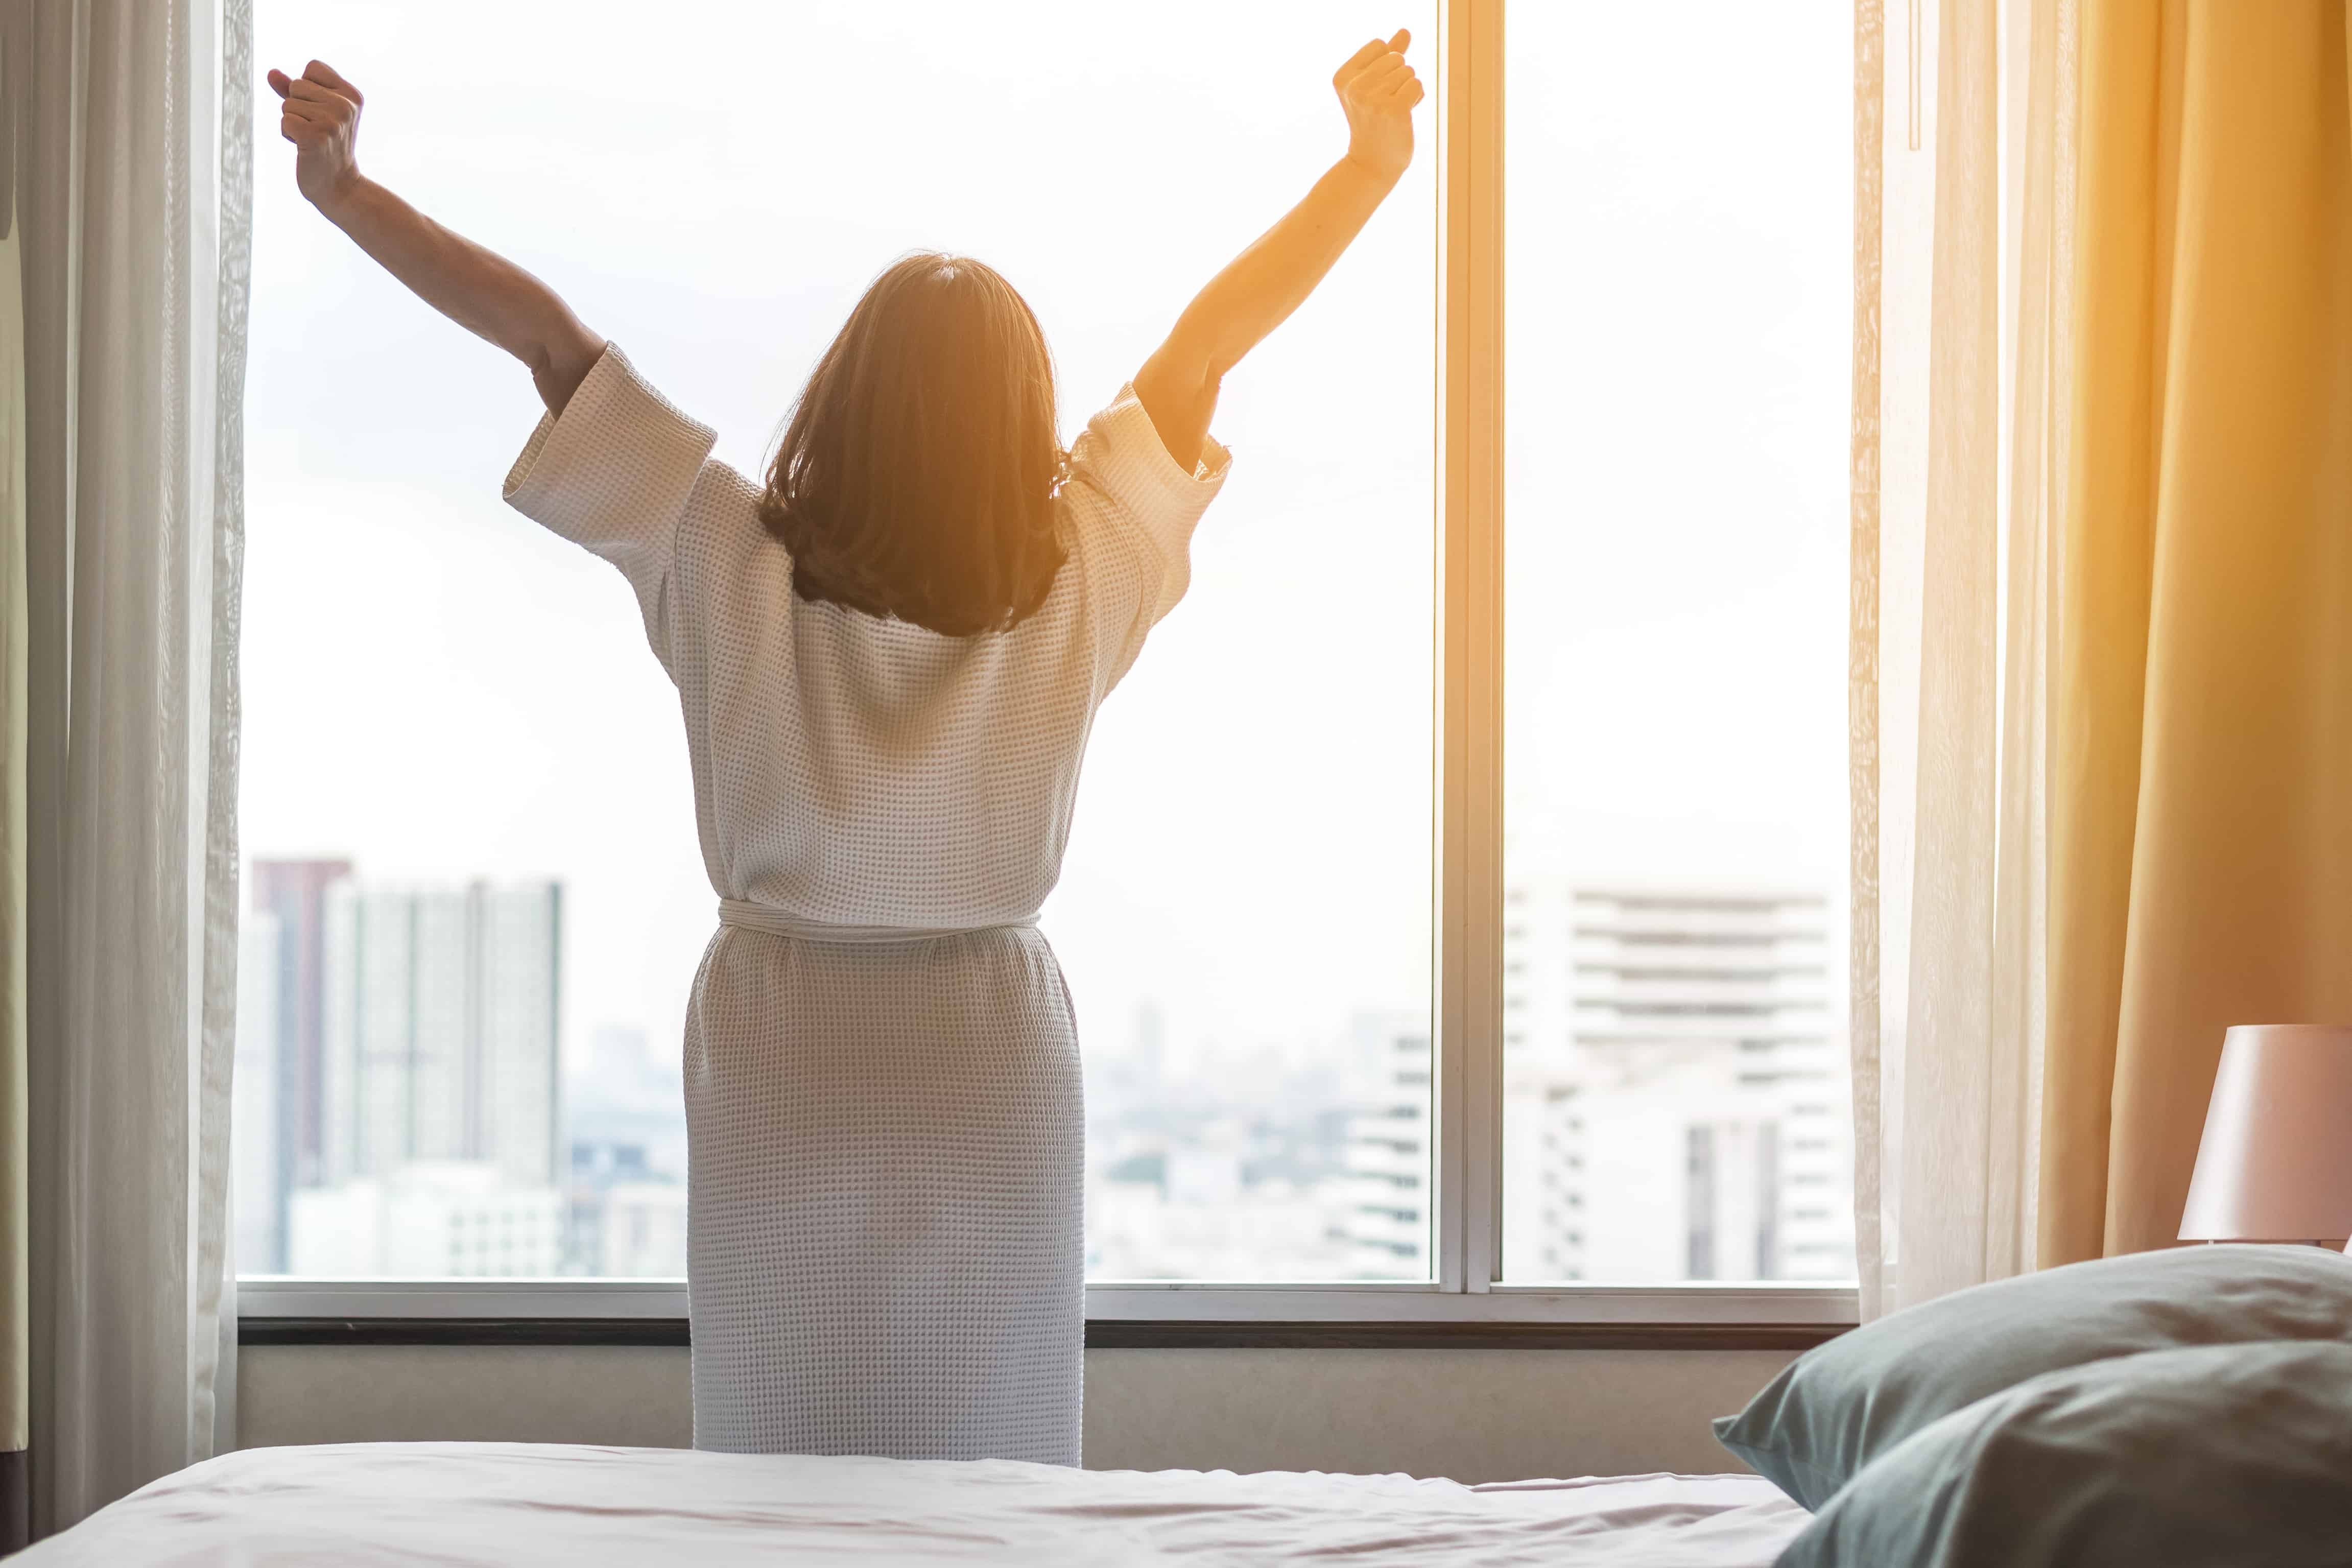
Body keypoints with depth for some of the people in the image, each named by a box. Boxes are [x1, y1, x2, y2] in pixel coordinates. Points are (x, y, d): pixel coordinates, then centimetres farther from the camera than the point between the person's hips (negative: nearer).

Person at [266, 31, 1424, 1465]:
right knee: (991, 1479, 10)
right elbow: (1212, 341, -3)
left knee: (779, 1461, 11)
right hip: (996, 1054, 0)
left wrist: (346, 191, -7)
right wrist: (1372, 162, 5)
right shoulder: (1073, 586, -10)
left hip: (781, 1045, 0)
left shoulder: (738, 570, -13)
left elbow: (548, 336, -11)